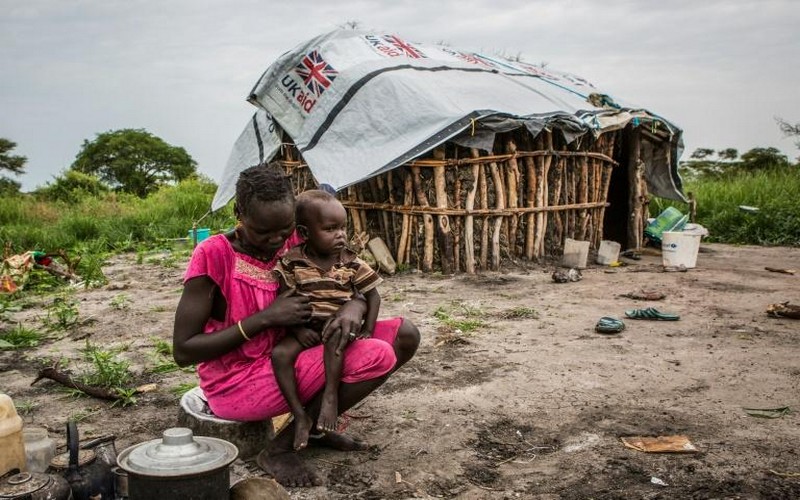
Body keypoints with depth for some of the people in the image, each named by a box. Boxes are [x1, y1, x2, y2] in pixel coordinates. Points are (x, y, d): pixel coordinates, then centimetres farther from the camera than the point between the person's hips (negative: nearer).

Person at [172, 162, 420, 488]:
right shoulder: (214, 255, -18)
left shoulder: (295, 245, -1)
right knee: (376, 356, -23)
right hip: (237, 384, -7)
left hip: (286, 361, 7)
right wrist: (266, 318, -23)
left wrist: (353, 309, -21)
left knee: (404, 335, -2)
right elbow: (183, 351, -17)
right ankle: (280, 448, -9)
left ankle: (314, 423, 6)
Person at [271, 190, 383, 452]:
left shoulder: (352, 263, 1)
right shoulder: (291, 262, -3)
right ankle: (300, 416, -21)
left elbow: (372, 295, 7)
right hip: (305, 329, 1)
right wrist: (297, 329, -15)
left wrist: (367, 328, -5)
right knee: (279, 353, -26)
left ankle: (330, 396, -27)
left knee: (334, 339, -36)